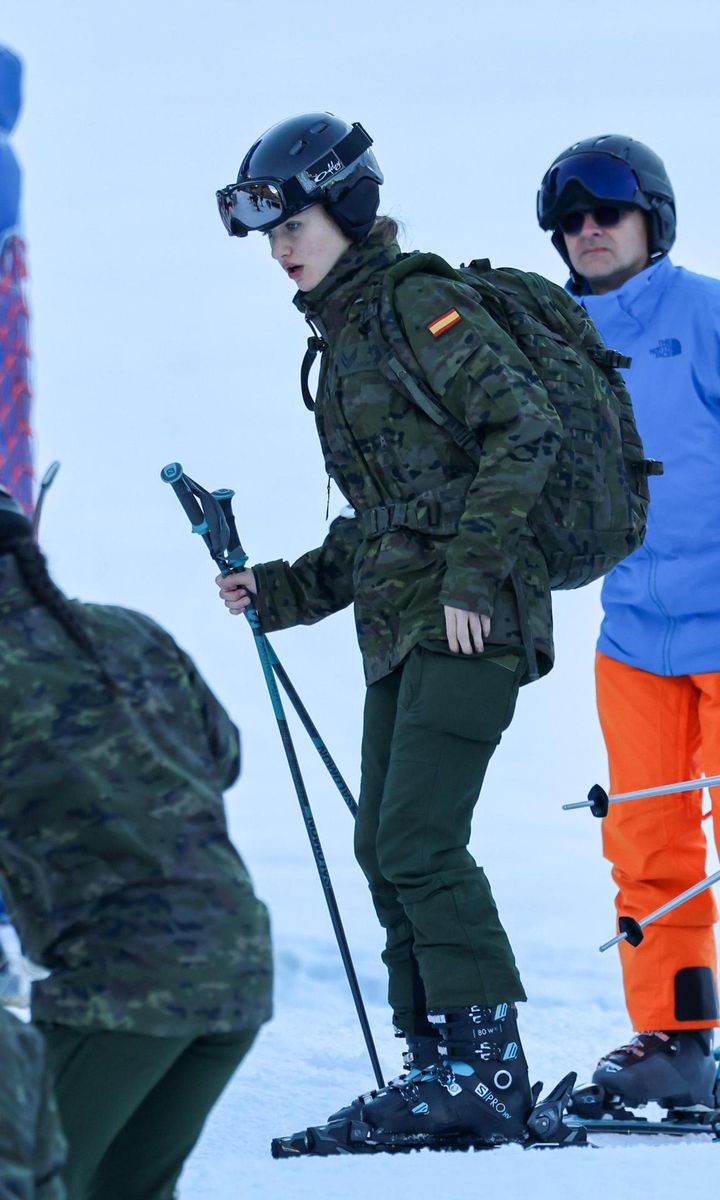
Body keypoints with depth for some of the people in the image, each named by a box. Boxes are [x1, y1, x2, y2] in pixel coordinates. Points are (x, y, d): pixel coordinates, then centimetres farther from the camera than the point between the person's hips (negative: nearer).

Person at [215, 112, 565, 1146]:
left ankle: (488, 1067, -12)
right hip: (399, 623, 10)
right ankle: (440, 1062, 12)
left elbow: (526, 428, -18)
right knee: (385, 848, 7)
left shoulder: (422, 305, -8)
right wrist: (282, 592, 16)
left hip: (471, 618, -10)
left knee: (418, 840, -15)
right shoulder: (342, 341, 20)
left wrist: (472, 571, -21)